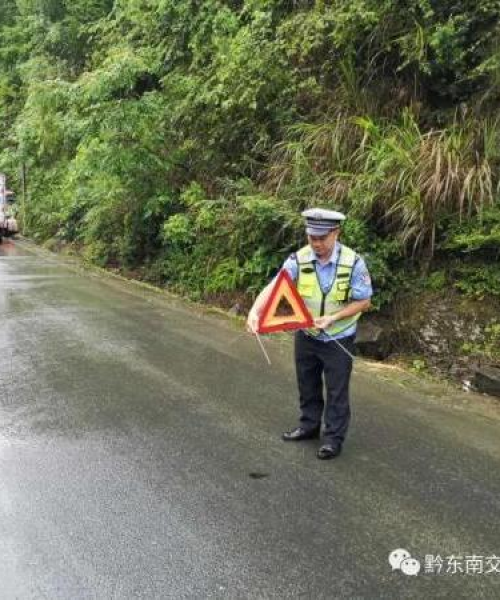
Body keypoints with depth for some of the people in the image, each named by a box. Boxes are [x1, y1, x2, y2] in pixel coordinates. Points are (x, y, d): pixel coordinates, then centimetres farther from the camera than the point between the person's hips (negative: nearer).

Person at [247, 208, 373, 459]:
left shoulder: (353, 262, -20)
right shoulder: (298, 259, -16)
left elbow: (364, 301, -12)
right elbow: (273, 287, -25)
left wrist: (333, 318, -24)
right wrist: (255, 311, -44)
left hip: (338, 338, -3)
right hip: (306, 335, 3)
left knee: (336, 390, 8)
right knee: (307, 385, 19)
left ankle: (334, 437, 23)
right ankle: (309, 425, 39)